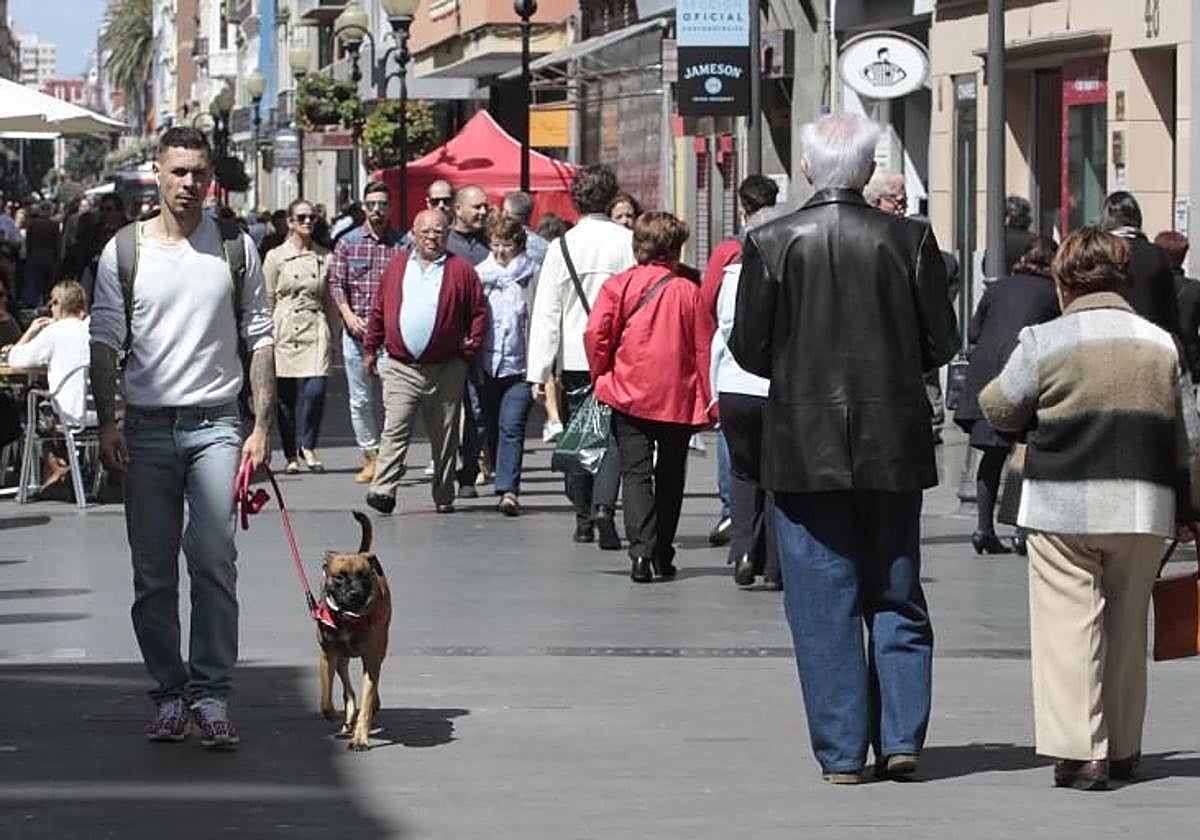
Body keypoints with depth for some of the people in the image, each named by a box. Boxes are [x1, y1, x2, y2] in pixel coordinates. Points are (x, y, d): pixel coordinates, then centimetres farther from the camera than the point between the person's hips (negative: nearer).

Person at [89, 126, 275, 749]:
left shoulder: (235, 247, 6)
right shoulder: (124, 252, 5)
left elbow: (260, 339, 7)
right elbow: (104, 341, 5)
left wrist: (263, 427, 0)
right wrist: (107, 421, -6)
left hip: (215, 423, -1)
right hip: (146, 428, 1)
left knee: (215, 561, -10)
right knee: (153, 573, 4)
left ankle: (211, 696, -8)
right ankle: (169, 694, 12)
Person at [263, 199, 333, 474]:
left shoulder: (324, 257, 10)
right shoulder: (276, 257, 3)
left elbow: (330, 300, 14)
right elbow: (266, 301, 5)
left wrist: (332, 338, 11)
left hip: (316, 331, 1)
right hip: (284, 333, -1)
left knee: (315, 390, -15)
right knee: (285, 396, 2)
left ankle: (308, 446, 4)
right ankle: (291, 456, 15)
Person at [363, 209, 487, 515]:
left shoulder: (461, 270, 2)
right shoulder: (397, 266, 8)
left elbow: (479, 312, 5)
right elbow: (378, 311, 13)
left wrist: (471, 346, -3)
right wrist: (370, 349, 12)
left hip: (446, 370, 0)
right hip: (400, 367, 0)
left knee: (444, 436, 8)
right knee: (395, 430, -12)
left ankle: (444, 497, 17)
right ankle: (383, 490, -18)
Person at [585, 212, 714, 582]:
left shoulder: (618, 285, -1)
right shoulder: (688, 291, -1)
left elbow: (595, 334, -8)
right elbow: (704, 347, 0)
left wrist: (601, 376, 7)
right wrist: (709, 399, 8)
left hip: (629, 396, 0)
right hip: (678, 399, 0)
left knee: (636, 473, -1)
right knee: (669, 477, 13)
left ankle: (641, 552, -17)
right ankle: (662, 556, 17)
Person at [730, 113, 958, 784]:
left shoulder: (772, 244, -7)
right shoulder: (910, 241, -5)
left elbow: (749, 349, -4)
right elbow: (942, 344, -2)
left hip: (805, 446, -1)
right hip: (894, 446, 1)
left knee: (823, 603, 4)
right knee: (897, 596, 13)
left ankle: (842, 751, 3)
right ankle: (901, 738, 8)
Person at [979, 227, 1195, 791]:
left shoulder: (1043, 342, -6)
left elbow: (999, 409, 3)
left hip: (1063, 508, -4)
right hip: (1143, 508, 4)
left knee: (1070, 624, -1)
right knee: (1127, 628, 13)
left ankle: (1078, 751, -8)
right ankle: (1122, 749, 19)